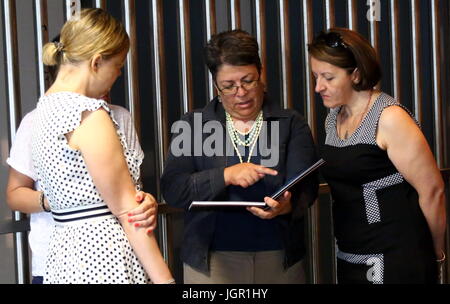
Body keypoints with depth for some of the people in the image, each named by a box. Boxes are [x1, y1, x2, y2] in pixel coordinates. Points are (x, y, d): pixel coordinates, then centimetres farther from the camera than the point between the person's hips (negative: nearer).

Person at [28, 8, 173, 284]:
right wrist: (164, 279, -12)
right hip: (106, 255, -9)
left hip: (66, 254, 9)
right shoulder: (88, 114, -16)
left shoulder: (45, 107, 11)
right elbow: (126, 211, -16)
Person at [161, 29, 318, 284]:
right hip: (211, 260, 0)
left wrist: (286, 205, -28)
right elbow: (172, 190, -5)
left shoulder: (291, 124, 5)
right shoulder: (194, 125, 5)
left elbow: (305, 186, -5)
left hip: (280, 258, 1)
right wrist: (225, 175, -20)